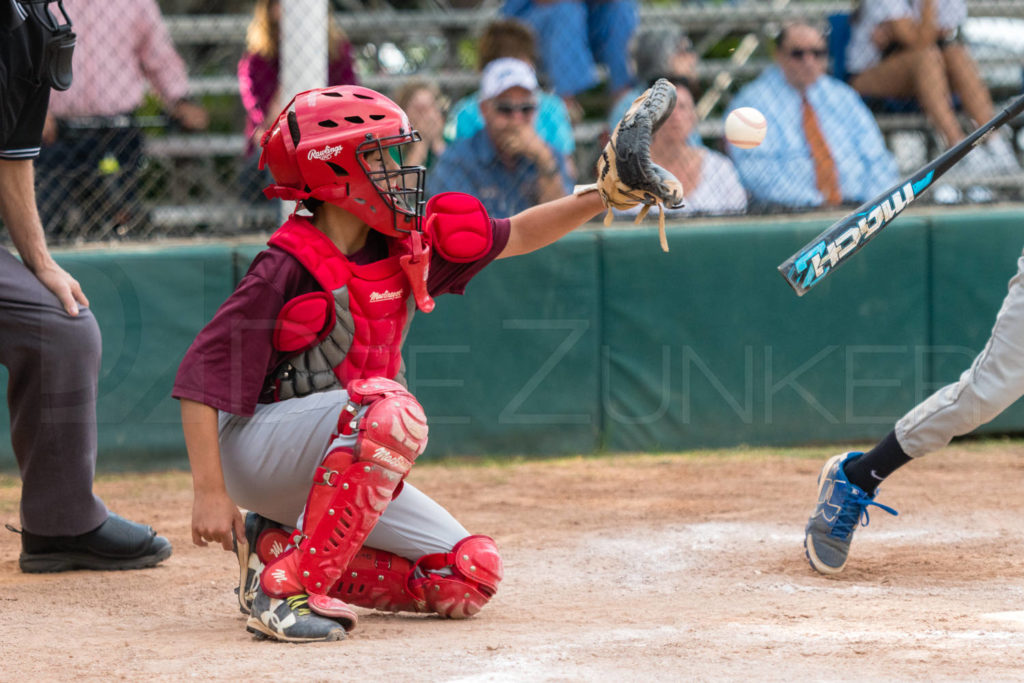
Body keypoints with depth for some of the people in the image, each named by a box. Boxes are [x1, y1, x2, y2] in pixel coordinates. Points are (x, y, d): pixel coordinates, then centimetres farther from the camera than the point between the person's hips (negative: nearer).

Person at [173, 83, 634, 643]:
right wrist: (211, 492, -25)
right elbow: (202, 376, -20)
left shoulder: (406, 245, 2)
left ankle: (276, 547, 5)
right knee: (389, 408, -34)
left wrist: (598, 199, -3)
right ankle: (288, 589, -31)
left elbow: (513, 237, 12)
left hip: (335, 466, 8)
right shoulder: (289, 268, -19)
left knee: (470, 575, -3)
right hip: (254, 450, -8)